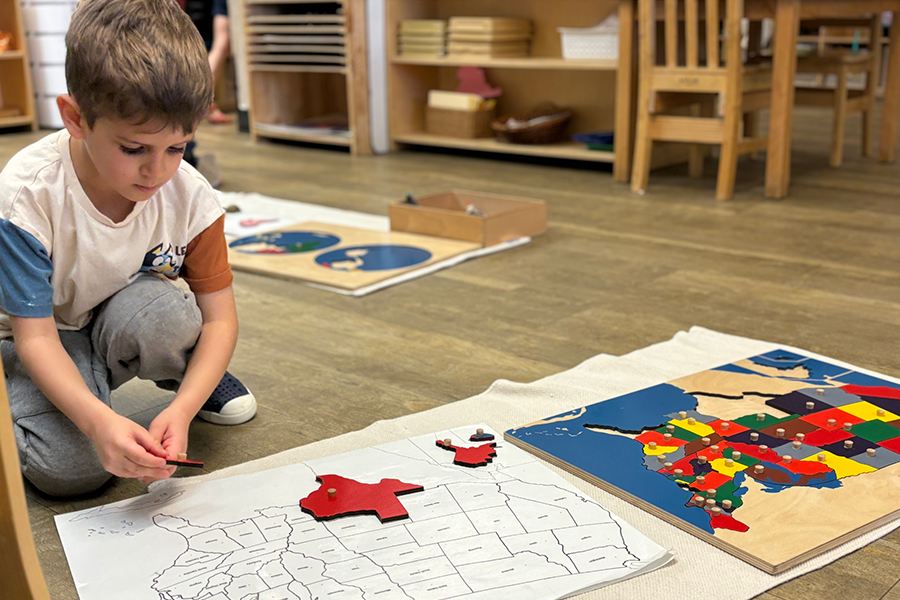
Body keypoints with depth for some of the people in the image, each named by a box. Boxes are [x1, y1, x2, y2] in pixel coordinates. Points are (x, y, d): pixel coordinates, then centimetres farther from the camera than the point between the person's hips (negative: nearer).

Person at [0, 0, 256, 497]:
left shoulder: (190, 195, -21)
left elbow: (219, 316, -15)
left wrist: (183, 409, -32)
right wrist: (97, 420, -43)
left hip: (123, 328, 2)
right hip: (46, 344, -2)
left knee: (165, 310, -34)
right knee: (68, 467, -27)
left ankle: (193, 382, 0)